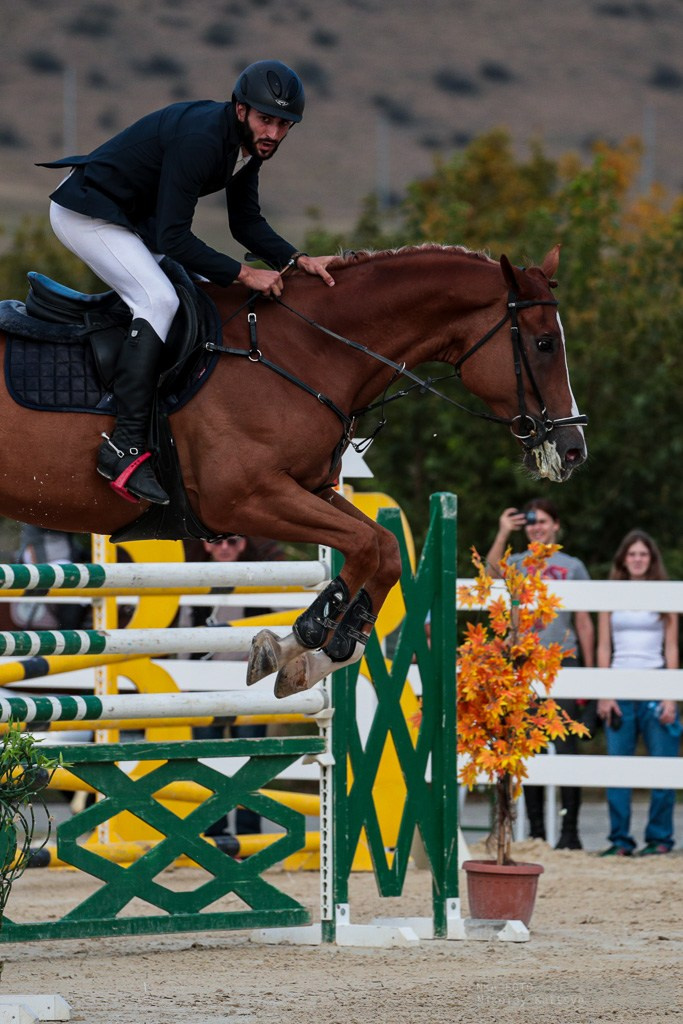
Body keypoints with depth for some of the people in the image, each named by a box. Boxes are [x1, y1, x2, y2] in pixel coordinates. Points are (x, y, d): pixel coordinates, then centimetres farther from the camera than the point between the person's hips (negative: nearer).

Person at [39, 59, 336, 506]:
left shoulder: (249, 144, -1)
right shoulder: (199, 138, -30)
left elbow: (247, 223, 5)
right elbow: (172, 238, -31)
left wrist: (297, 260, -10)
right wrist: (244, 274, -30)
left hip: (133, 218, 11)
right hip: (85, 214, -11)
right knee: (158, 300, -26)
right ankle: (125, 447, -31)